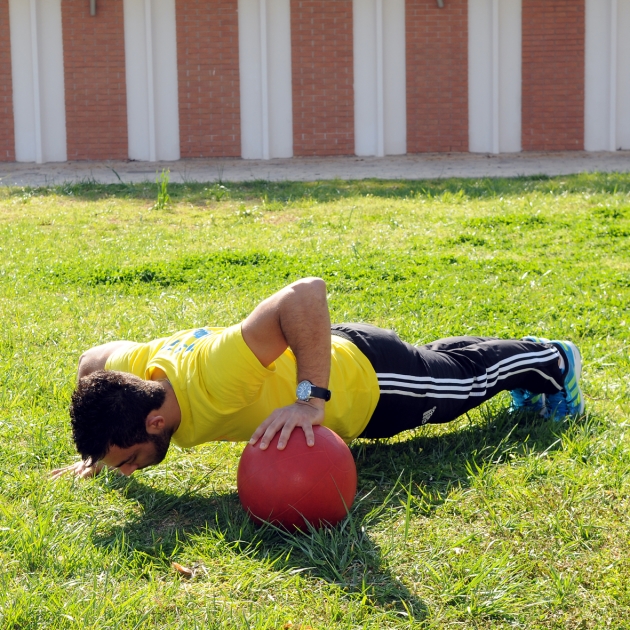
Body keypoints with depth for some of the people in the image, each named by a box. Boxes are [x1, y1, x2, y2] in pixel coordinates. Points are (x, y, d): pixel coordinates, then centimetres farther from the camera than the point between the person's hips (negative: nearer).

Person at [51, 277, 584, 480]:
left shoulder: (215, 380, -47)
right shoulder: (129, 365, -25)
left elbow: (308, 292, -53)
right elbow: (92, 359, 0)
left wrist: (311, 399, -54)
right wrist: (97, 454, -5)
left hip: (367, 383, -7)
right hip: (329, 356, 7)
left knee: (465, 375, 25)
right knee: (440, 361, 34)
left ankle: (554, 361, 54)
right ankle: (531, 369, 61)